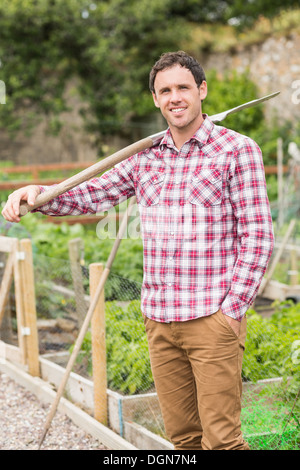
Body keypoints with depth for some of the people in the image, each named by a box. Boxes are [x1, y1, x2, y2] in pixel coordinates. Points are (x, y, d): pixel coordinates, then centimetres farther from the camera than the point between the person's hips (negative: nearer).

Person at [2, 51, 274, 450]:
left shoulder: (238, 149, -3)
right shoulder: (146, 157, 12)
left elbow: (257, 235, -6)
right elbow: (94, 193, 14)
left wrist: (233, 309, -11)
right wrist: (38, 193, -6)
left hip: (213, 319, -5)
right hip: (158, 320, 5)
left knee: (220, 439, -4)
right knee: (182, 436, 13)